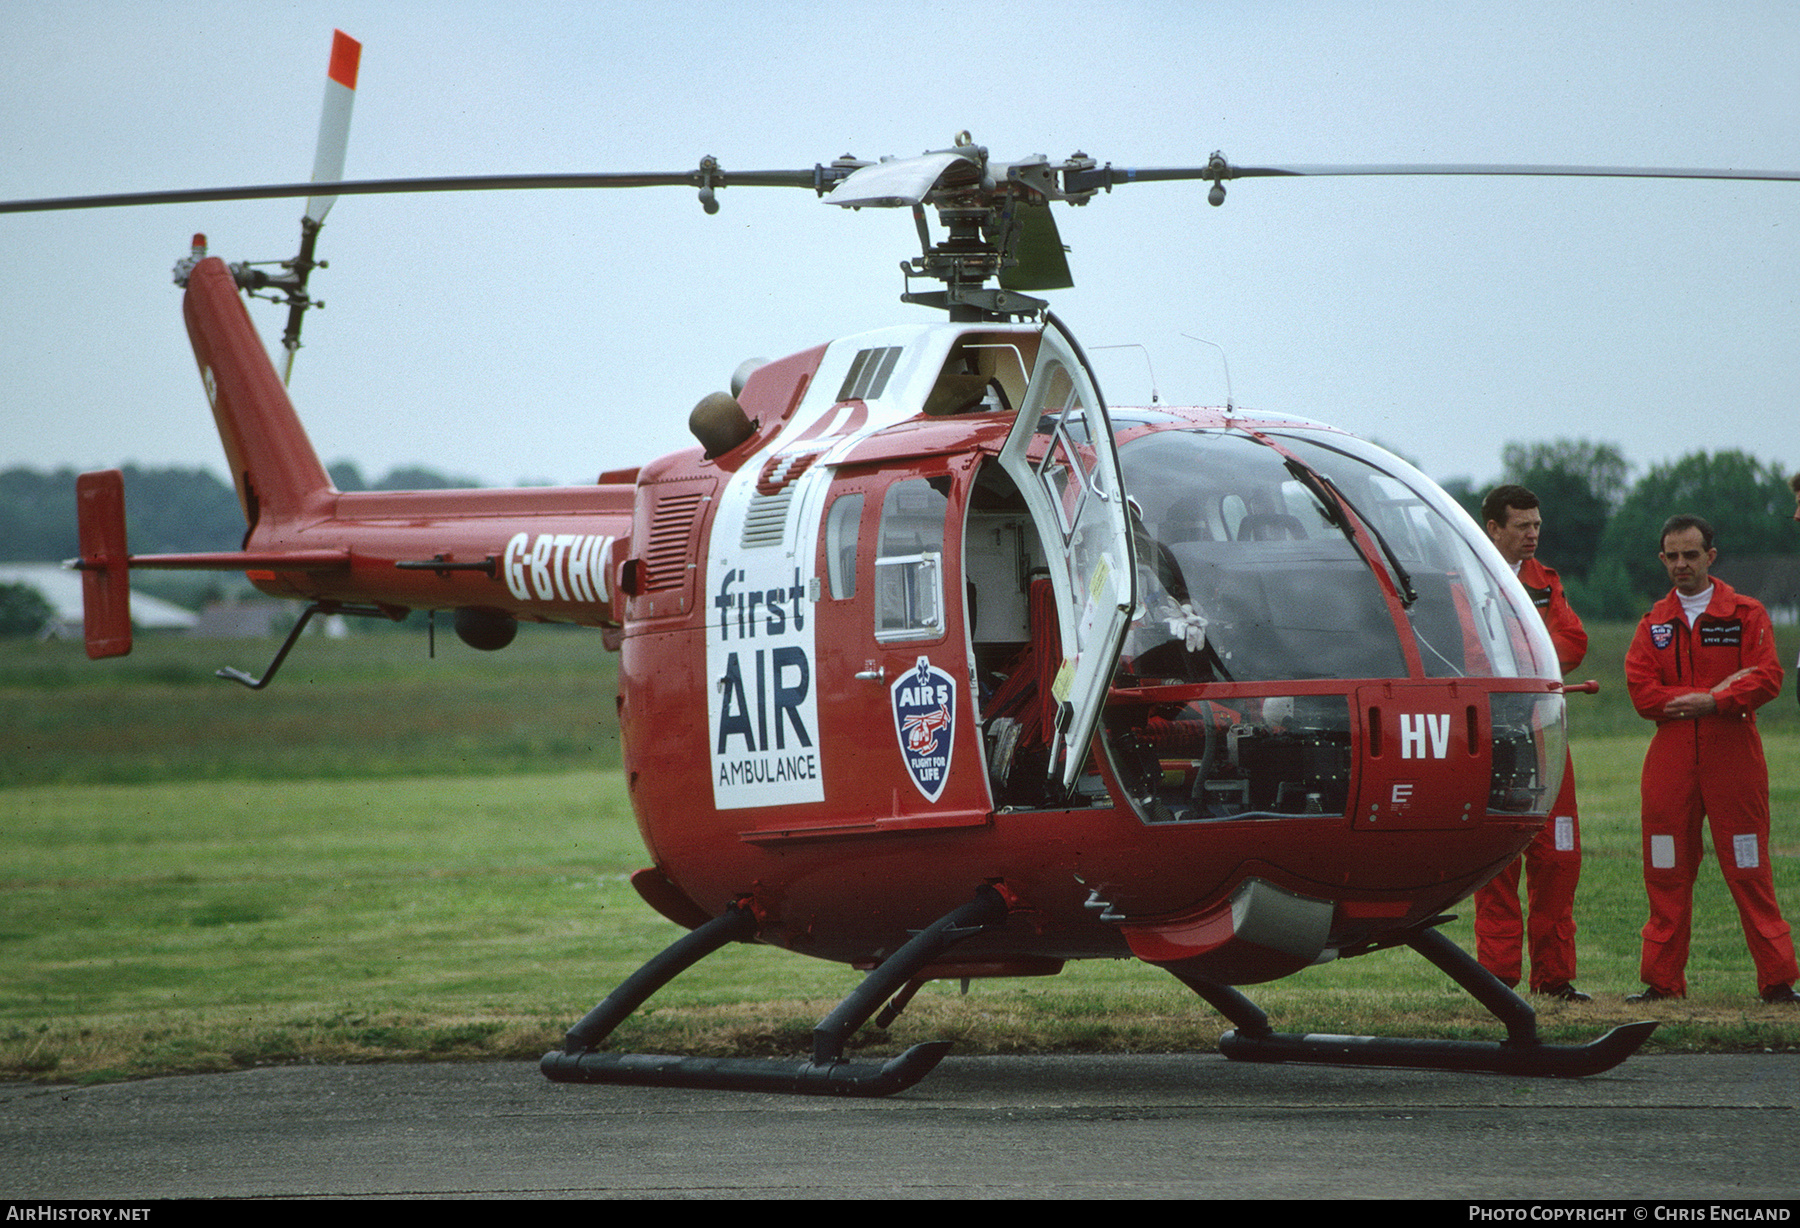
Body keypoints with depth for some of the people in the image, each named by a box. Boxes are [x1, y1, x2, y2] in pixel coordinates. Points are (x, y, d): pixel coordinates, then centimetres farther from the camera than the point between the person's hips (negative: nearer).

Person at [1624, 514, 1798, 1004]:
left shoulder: (1746, 614, 6)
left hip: (1733, 755, -3)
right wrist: (1717, 692, -9)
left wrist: (1713, 702, -18)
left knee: (1749, 871, -4)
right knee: (1666, 873, 2)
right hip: (1670, 758, 3)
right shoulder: (1654, 623, 14)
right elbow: (1641, 690, 1)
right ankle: (1663, 979, 8)